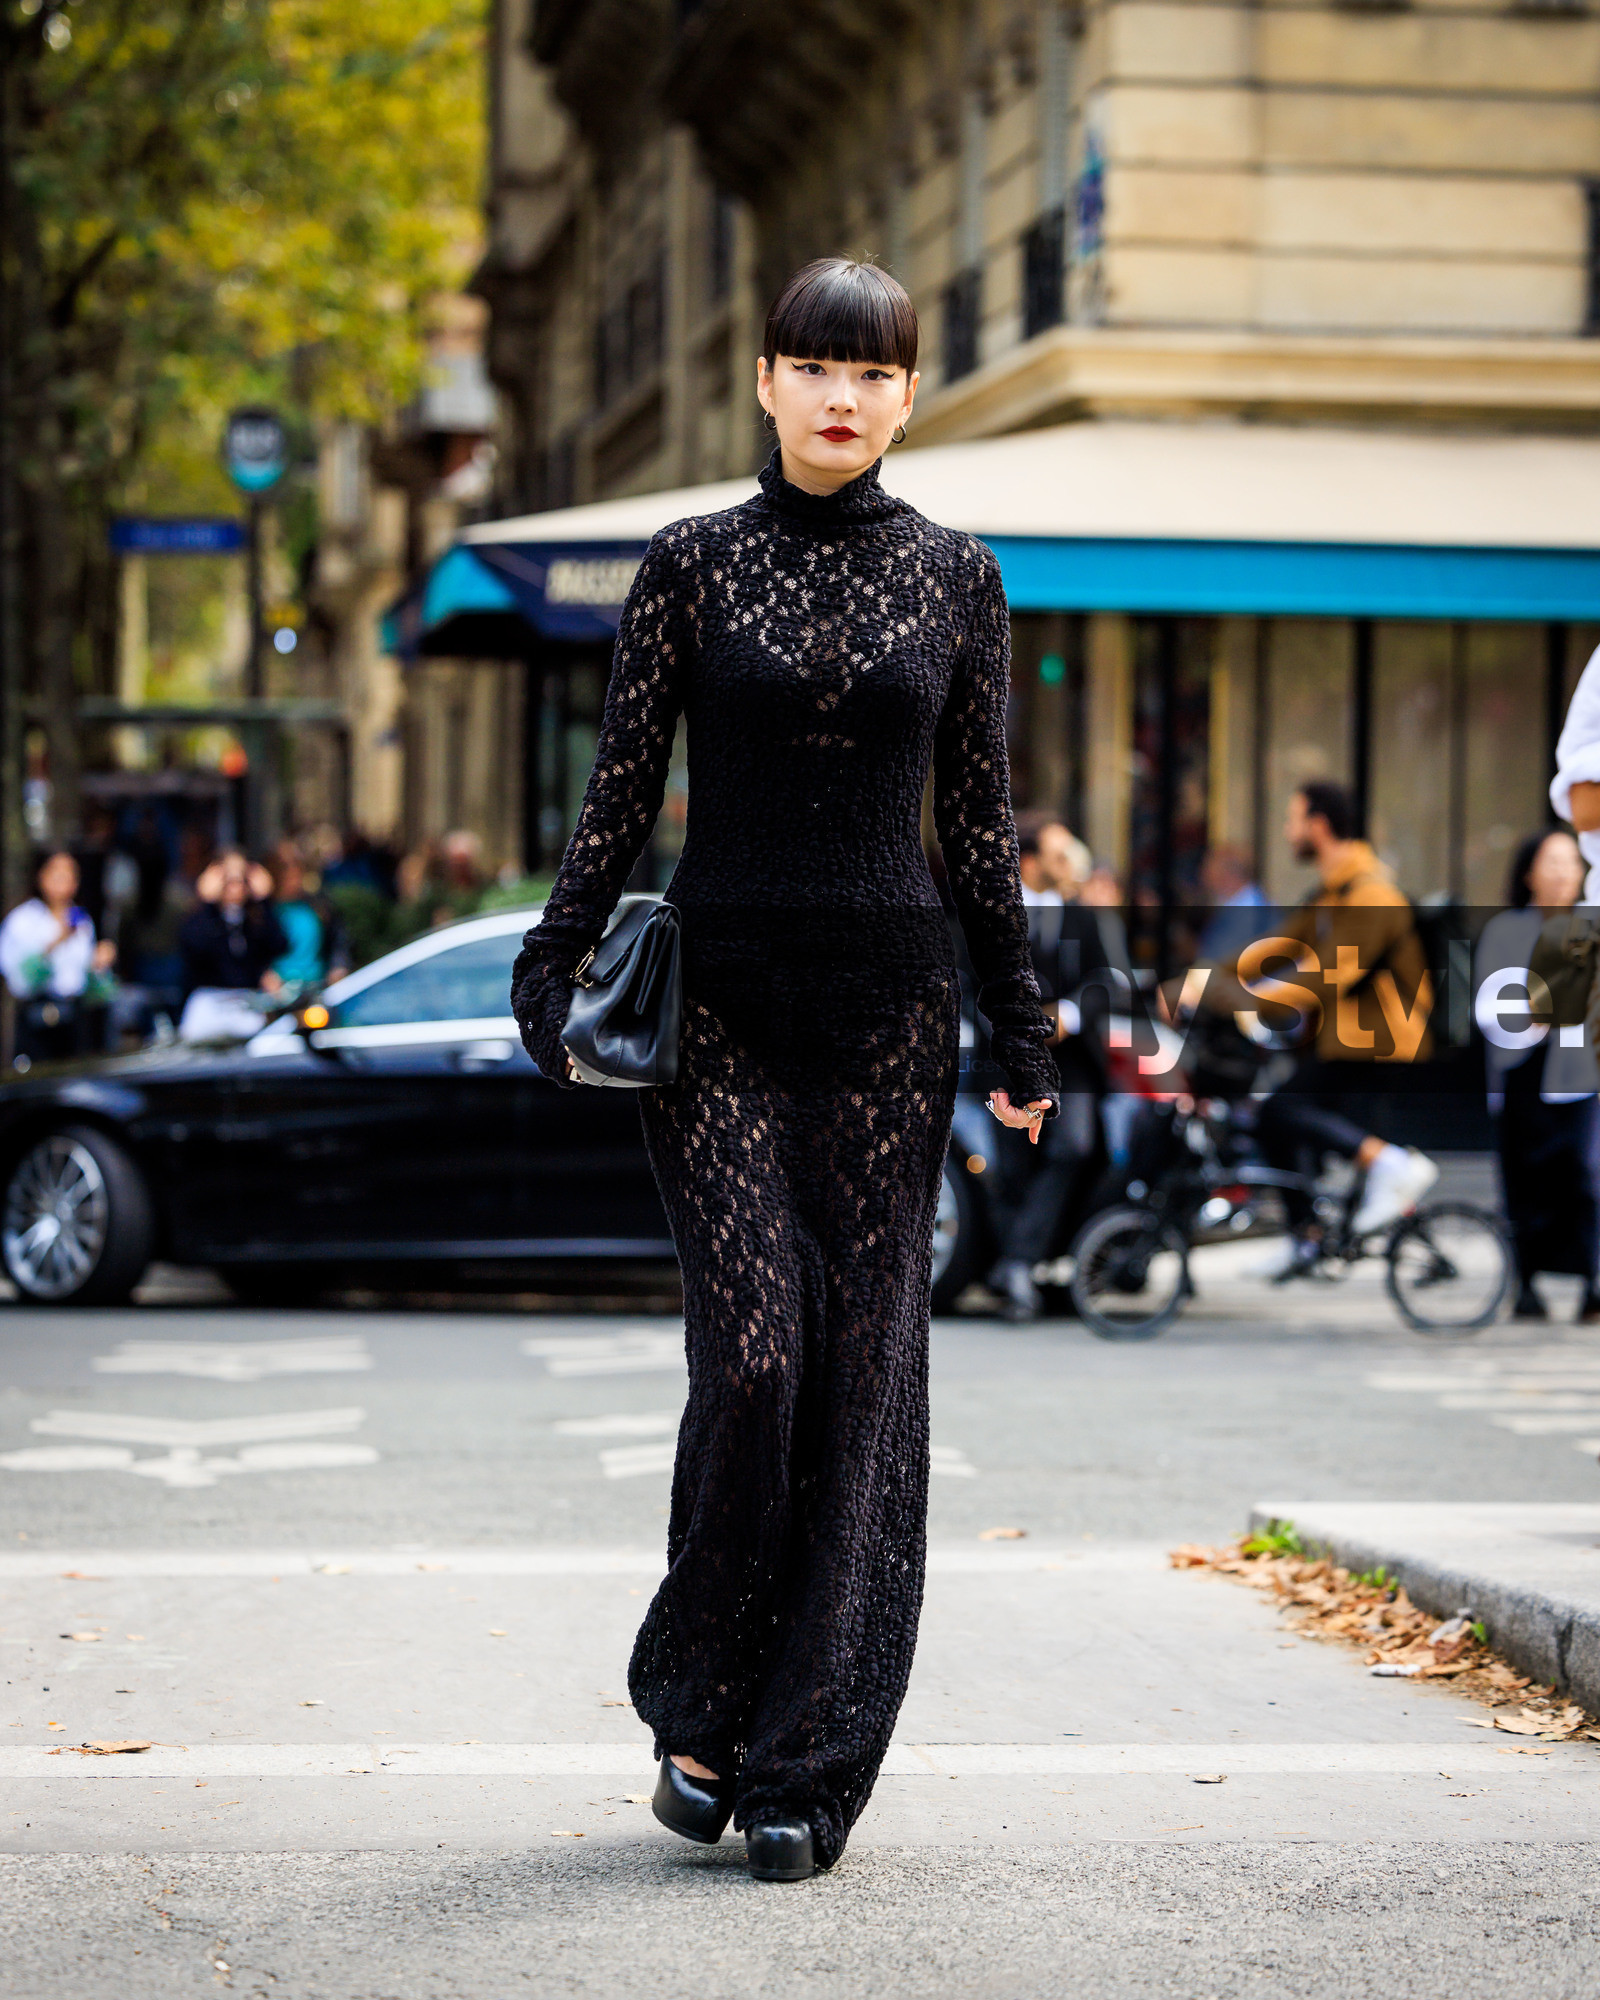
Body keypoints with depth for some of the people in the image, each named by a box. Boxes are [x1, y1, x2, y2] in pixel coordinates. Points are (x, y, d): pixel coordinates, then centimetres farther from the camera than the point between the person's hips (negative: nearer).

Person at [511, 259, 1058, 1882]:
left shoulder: (954, 578, 7)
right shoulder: (691, 564, 3)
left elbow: (978, 821, 10)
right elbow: (619, 792, 4)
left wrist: (1017, 1029, 8)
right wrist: (553, 974, -3)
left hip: (886, 1011, 2)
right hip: (716, 1001, -2)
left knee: (860, 1372, -1)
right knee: (753, 1347, -13)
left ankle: (803, 1768, 6)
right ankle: (701, 1706, 7)